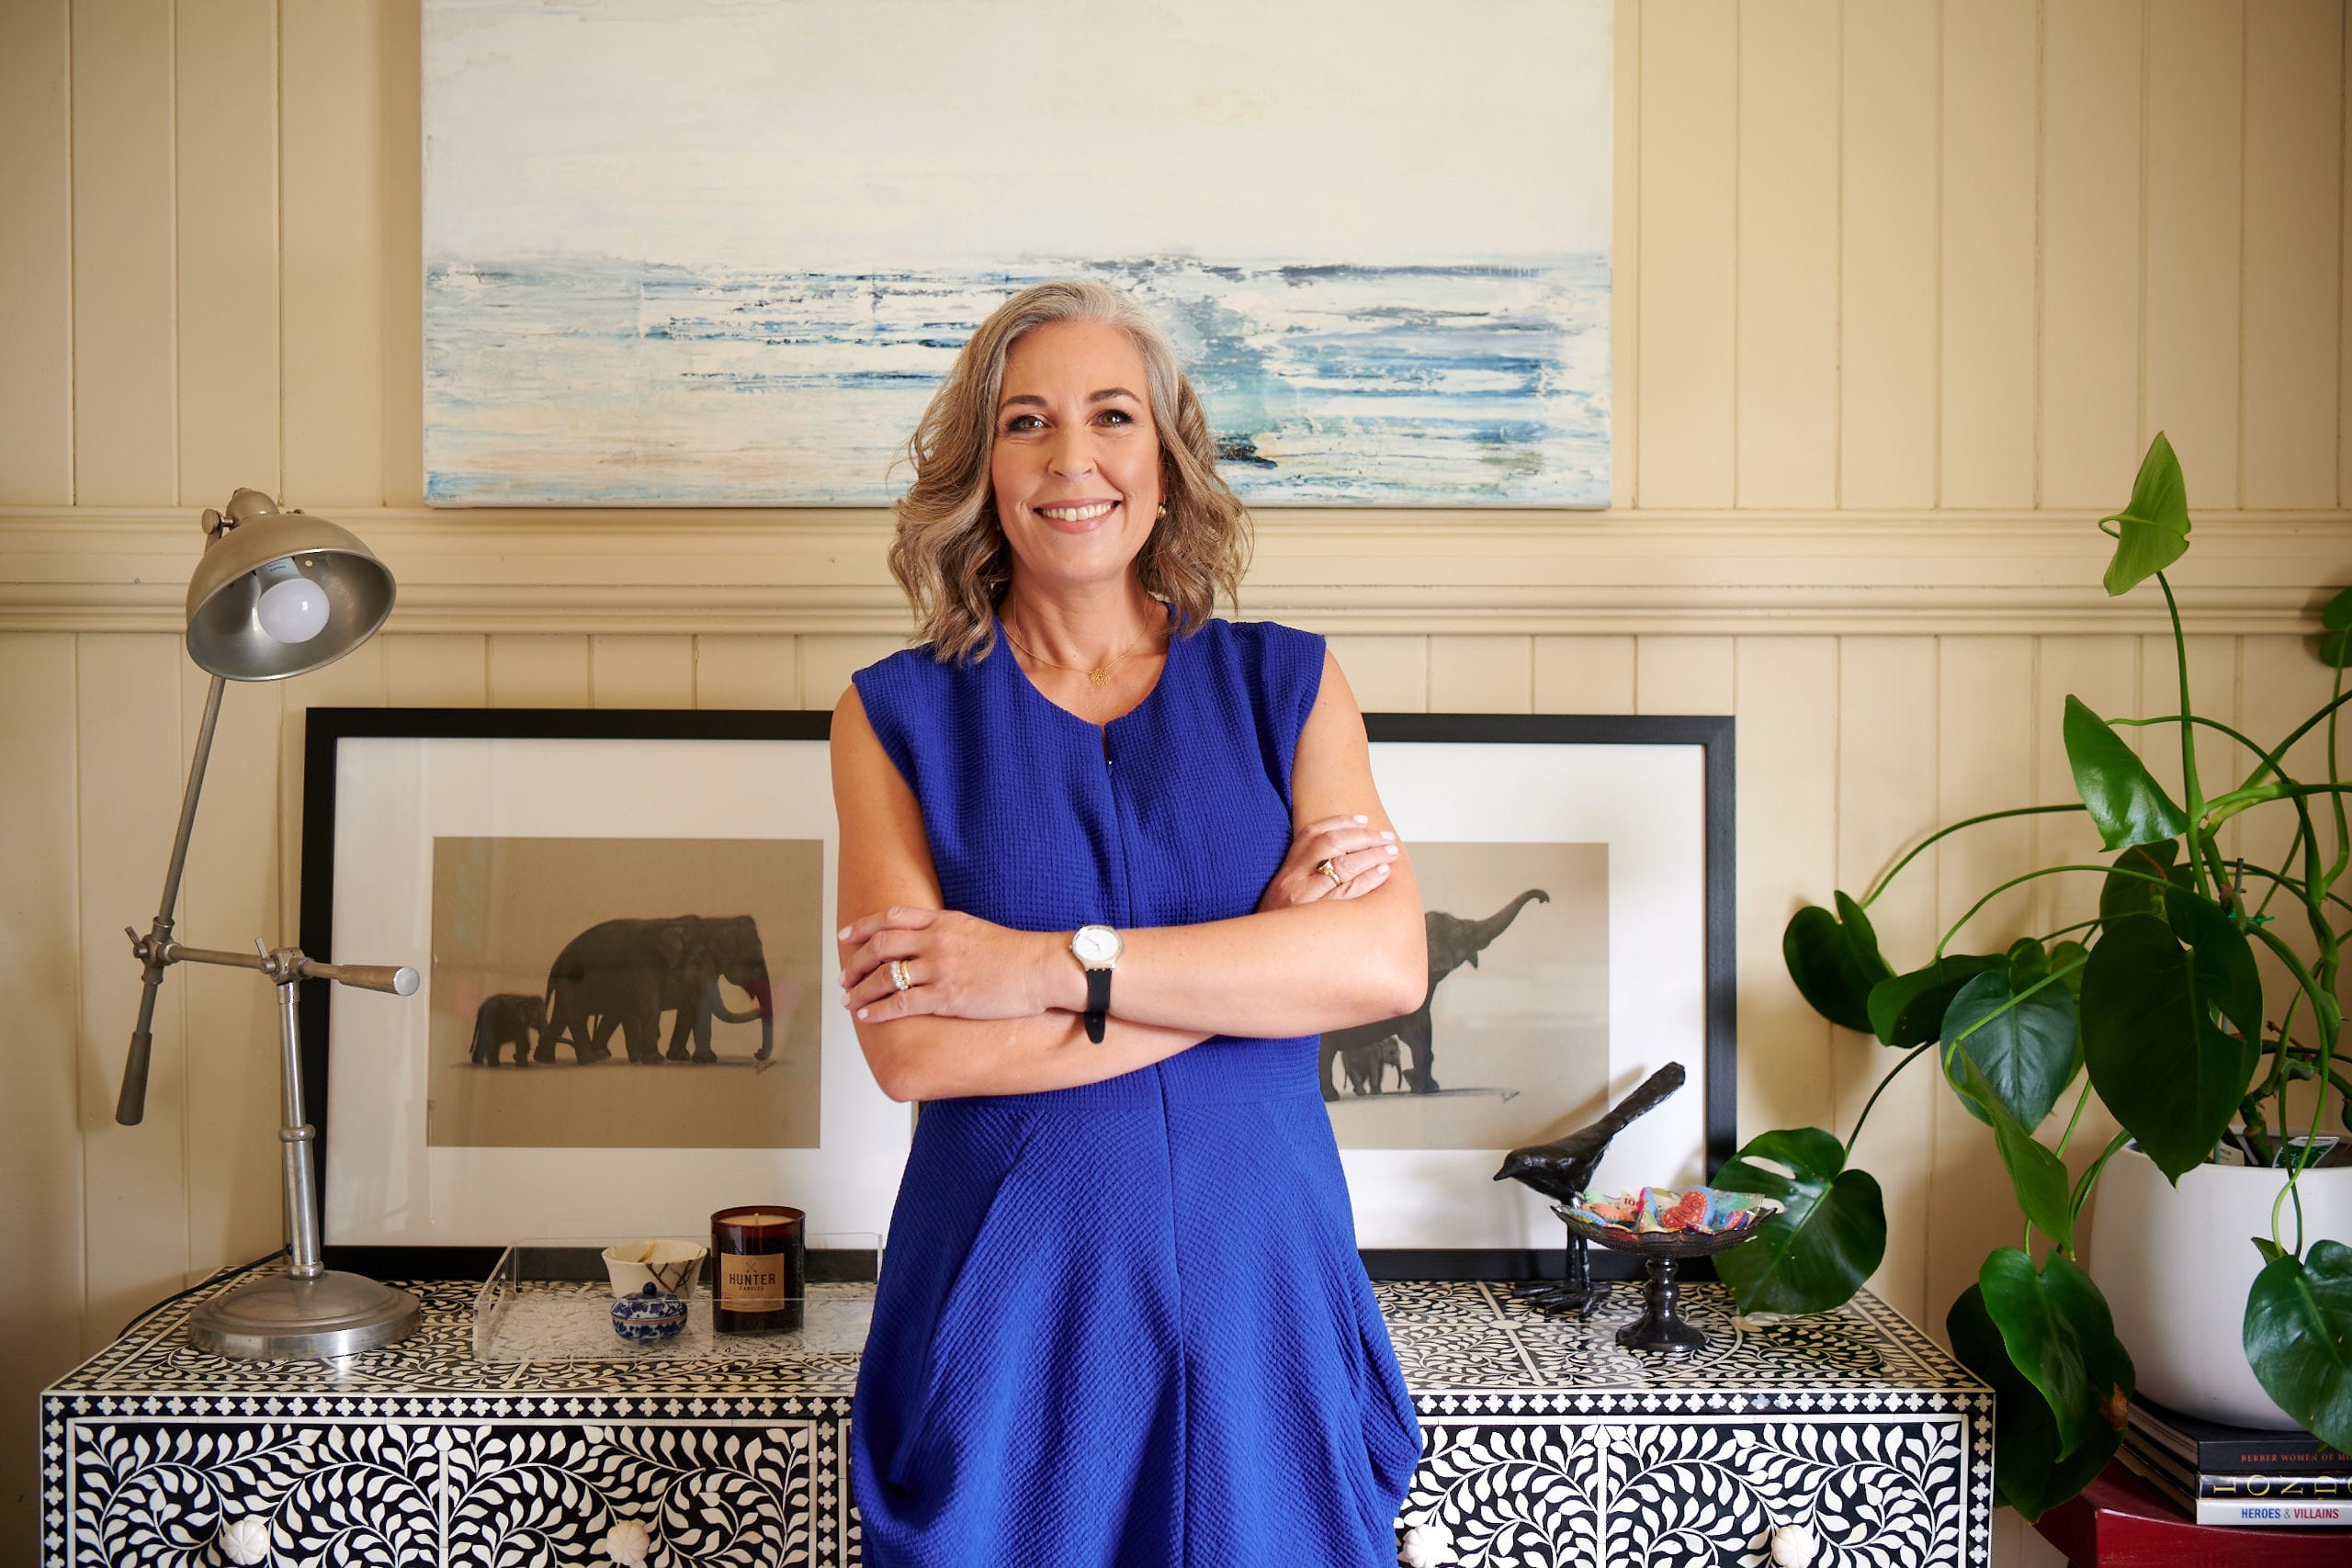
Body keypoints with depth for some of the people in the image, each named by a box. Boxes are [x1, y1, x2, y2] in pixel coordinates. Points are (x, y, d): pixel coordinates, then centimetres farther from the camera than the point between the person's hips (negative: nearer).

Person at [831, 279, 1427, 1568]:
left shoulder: (1285, 685, 5)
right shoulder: (897, 714, 1)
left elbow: (1387, 962, -10)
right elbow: (910, 1045, -12)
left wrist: (1054, 964, -16)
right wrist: (1264, 949, -12)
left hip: (1258, 1288, 1)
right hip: (1005, 1304, -1)